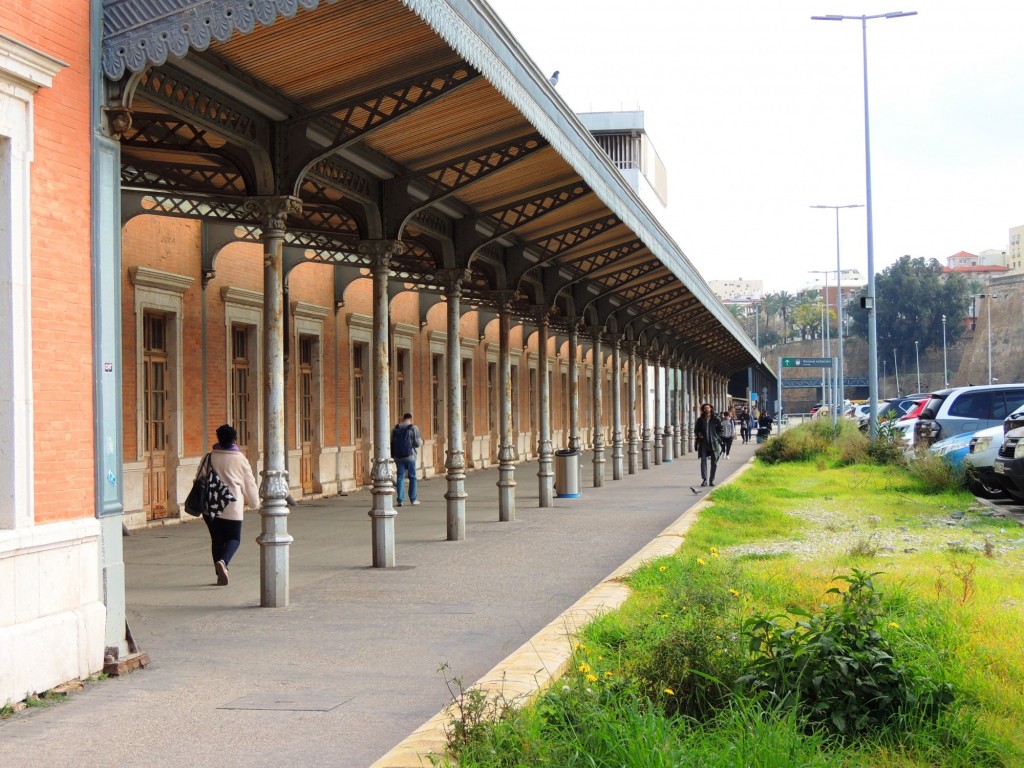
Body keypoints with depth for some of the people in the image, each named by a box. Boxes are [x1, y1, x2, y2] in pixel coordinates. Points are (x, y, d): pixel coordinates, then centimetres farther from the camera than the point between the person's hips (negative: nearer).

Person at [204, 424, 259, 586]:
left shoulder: (210, 457, 2)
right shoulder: (240, 459, -4)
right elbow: (250, 484, 4)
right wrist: (254, 502, 21)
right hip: (232, 506, -3)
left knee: (217, 538, 13)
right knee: (234, 538, 8)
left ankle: (221, 573, 13)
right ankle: (223, 561, -20)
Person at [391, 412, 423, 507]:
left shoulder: (395, 429, 6)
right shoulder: (413, 428, -6)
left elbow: (391, 443, 7)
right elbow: (417, 443, -9)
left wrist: (392, 456, 14)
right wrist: (421, 441, 13)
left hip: (398, 457, 3)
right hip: (410, 457, -3)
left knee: (400, 477, 6)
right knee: (412, 477, 9)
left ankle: (399, 500, 0)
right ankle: (413, 499, 12)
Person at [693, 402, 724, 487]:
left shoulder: (716, 419, 2)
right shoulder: (700, 420, 6)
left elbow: (720, 429, 8)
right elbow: (696, 430, 15)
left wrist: (717, 437, -3)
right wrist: (698, 434, -6)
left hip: (714, 443, 0)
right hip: (703, 443, 0)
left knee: (714, 462, 4)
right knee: (703, 460, -9)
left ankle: (712, 480, 13)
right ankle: (704, 479, -9)